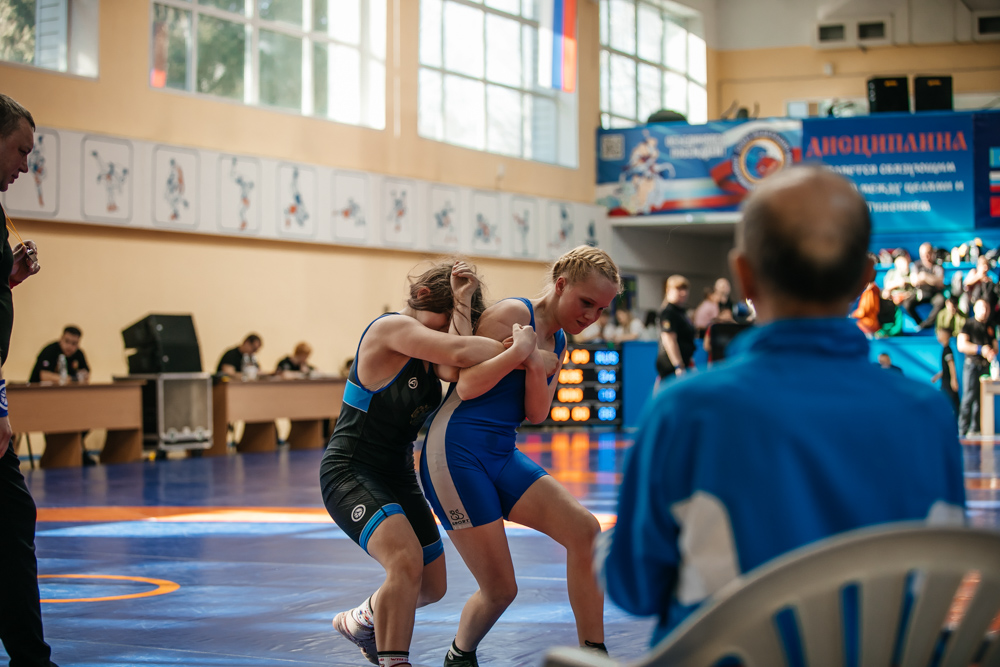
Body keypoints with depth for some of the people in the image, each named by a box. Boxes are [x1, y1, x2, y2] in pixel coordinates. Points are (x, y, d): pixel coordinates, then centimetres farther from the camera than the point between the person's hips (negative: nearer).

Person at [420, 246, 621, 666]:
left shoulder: (558, 340, 14)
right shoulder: (513, 313, -11)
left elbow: (536, 413, 3)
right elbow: (466, 387, -16)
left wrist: (535, 365, -15)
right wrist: (517, 352, -28)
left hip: (502, 455, 8)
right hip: (456, 453, -8)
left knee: (584, 529, -12)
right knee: (500, 589, -5)